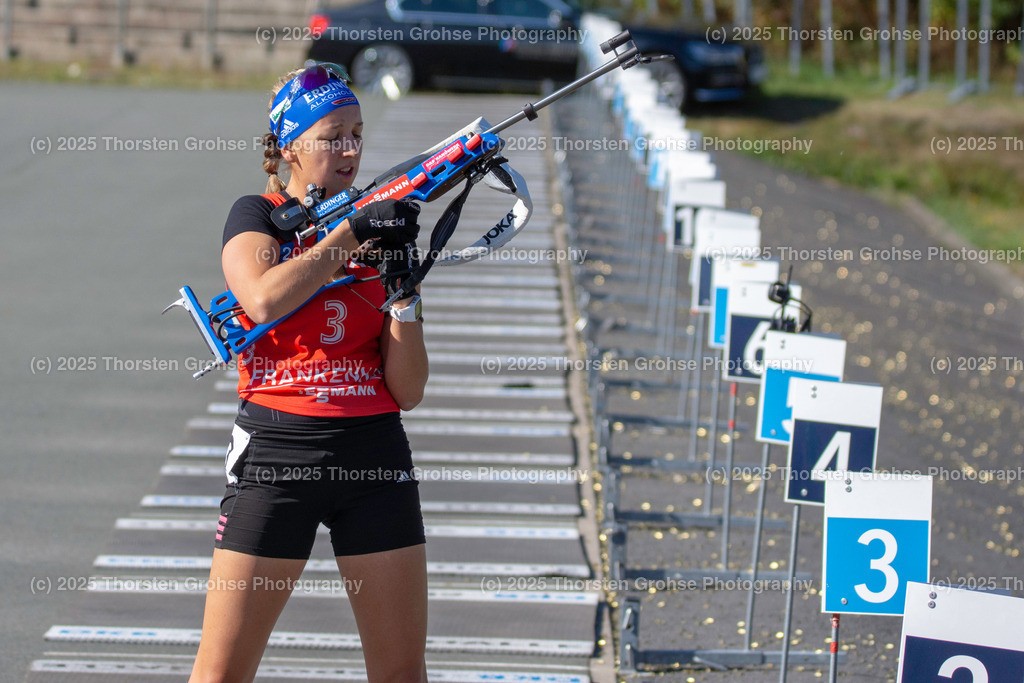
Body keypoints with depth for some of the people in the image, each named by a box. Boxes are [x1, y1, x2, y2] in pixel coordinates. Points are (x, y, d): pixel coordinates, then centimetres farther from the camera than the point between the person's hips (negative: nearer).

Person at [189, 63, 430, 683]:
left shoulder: (381, 224, 11)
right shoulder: (258, 217, 4)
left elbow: (408, 391, 7)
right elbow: (265, 300, -21)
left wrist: (403, 287, -6)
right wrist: (349, 232, -15)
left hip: (374, 453, 3)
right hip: (277, 452, -3)